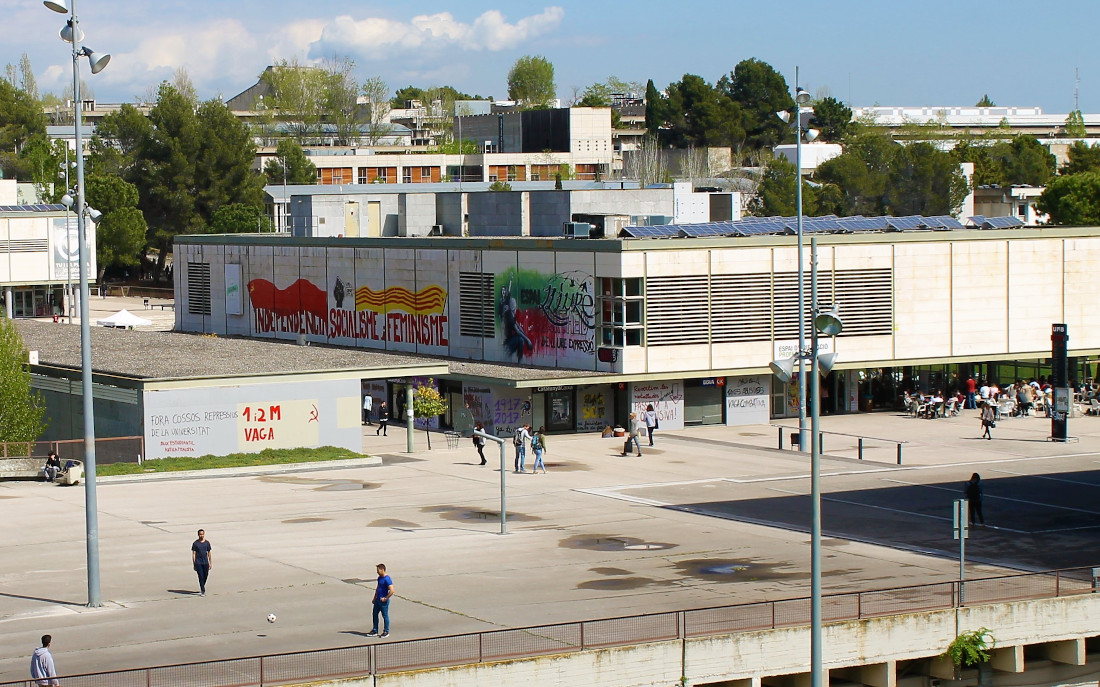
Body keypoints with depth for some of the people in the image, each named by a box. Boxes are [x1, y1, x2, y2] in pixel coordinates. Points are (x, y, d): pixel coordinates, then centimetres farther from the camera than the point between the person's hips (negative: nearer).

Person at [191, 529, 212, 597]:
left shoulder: (207, 543, 6)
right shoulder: (195, 543, -2)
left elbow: (209, 553, 10)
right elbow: (194, 554, -1)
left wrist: (210, 563, 8)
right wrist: (194, 564, -4)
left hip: (205, 562, 3)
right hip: (198, 562, -3)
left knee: (205, 576, 10)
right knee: (201, 576, -7)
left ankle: (202, 588, 33)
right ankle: (202, 591, -5)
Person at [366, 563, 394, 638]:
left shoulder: (387, 579, -19)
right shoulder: (379, 578, 10)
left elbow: (392, 591, -24)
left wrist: (385, 598, -18)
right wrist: (375, 598, 17)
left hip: (383, 601, -9)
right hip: (378, 600, 9)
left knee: (385, 616, 3)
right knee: (374, 615, 13)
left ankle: (386, 632, 15)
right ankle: (374, 631, 22)